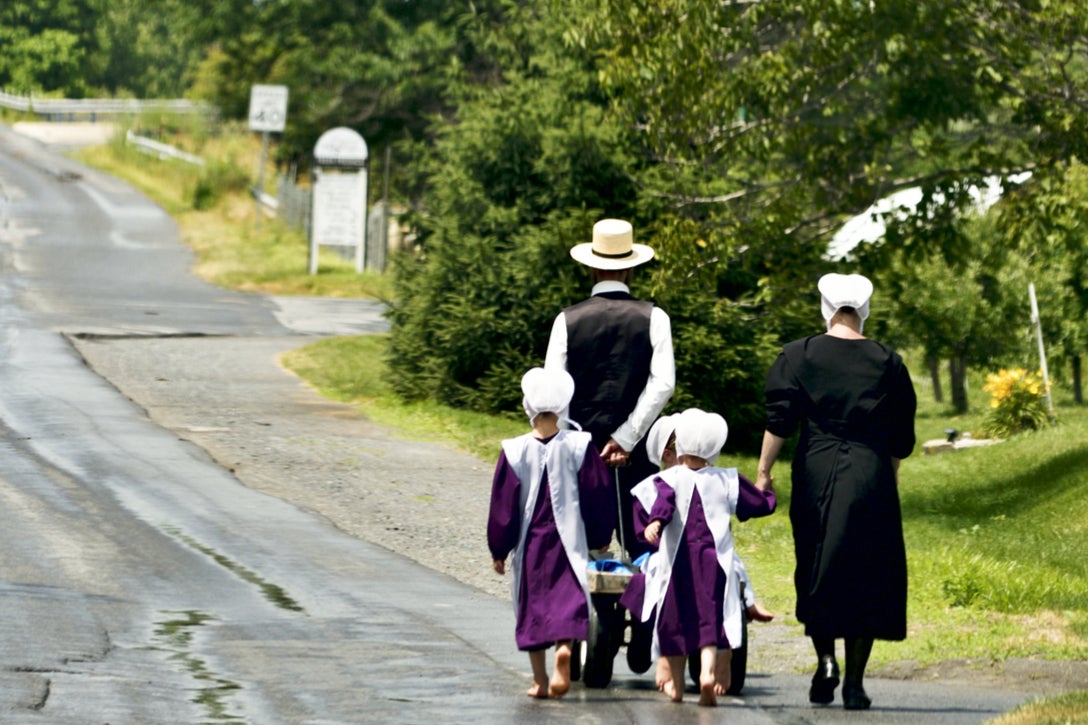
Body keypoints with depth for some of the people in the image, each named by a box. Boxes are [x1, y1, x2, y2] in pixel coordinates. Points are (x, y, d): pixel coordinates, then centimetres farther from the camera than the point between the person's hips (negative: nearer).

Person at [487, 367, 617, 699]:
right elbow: (600, 496, 1)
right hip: (569, 543, 0)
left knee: (532, 608, 11)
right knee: (568, 598, 2)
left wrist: (499, 550, 8)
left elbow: (503, 504, -2)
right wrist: (600, 538, 15)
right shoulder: (579, 447, -6)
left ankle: (540, 680, 13)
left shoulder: (514, 451, -7)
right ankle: (564, 647, -28)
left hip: (529, 545, 0)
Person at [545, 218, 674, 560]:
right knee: (643, 550, 3)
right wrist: (625, 438, -9)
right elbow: (663, 383, -10)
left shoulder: (568, 320, -1)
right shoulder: (653, 318, -1)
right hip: (635, 455, 0)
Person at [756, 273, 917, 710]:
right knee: (866, 576, 4)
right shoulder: (888, 363, 4)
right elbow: (901, 440, 8)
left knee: (815, 573, 12)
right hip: (871, 480, 0)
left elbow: (780, 421, -6)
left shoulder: (799, 356, 1)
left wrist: (764, 471, 1)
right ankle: (854, 683, 1)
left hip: (816, 475, 0)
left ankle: (825, 659, -6)